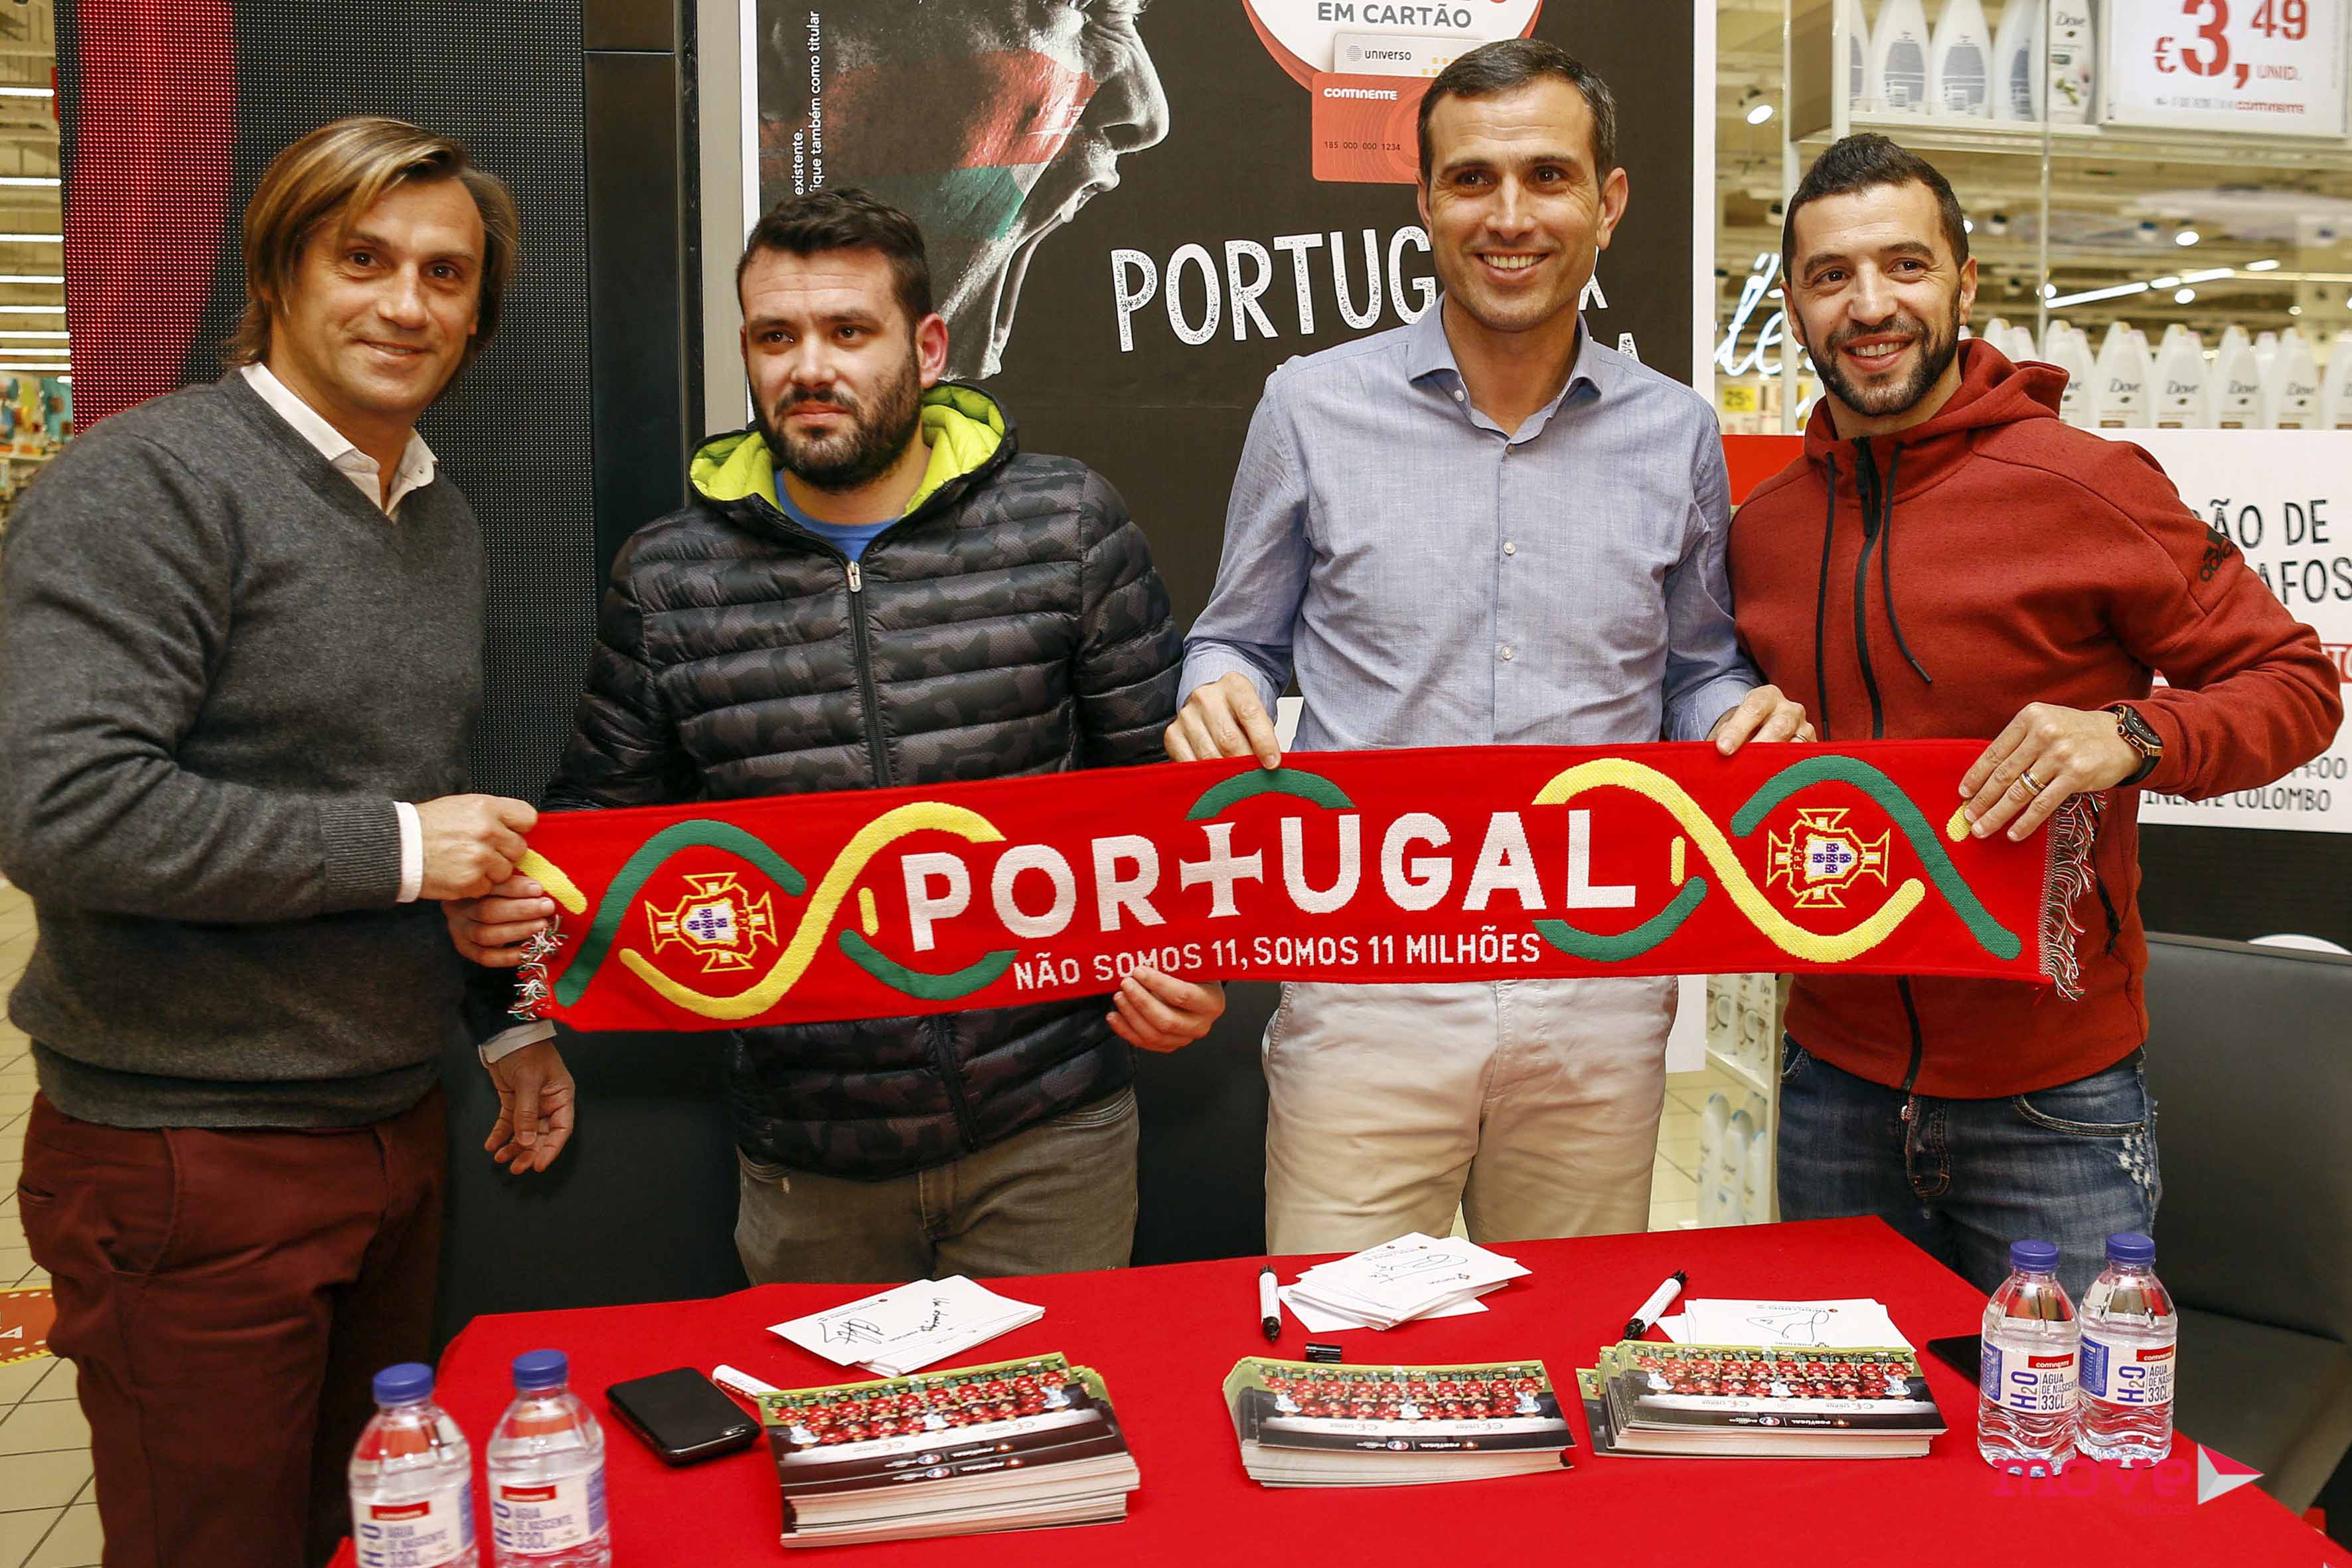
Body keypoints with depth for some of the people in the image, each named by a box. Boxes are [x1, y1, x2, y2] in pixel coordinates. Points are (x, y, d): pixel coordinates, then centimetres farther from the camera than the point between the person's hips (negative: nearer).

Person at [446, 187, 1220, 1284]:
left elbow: (1161, 778, 3)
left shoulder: (1066, 525, -1)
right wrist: (504, 903, -8)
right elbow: (604, 813, 12)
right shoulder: (665, 577, 3)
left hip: (1046, 1124, -1)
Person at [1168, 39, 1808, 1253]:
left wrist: (1748, 719, -5)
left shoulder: (1675, 437, 6)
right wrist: (1219, 698, -12)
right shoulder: (1313, 407, 0)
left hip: (1598, 988, 2)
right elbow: (1237, 642, 11)